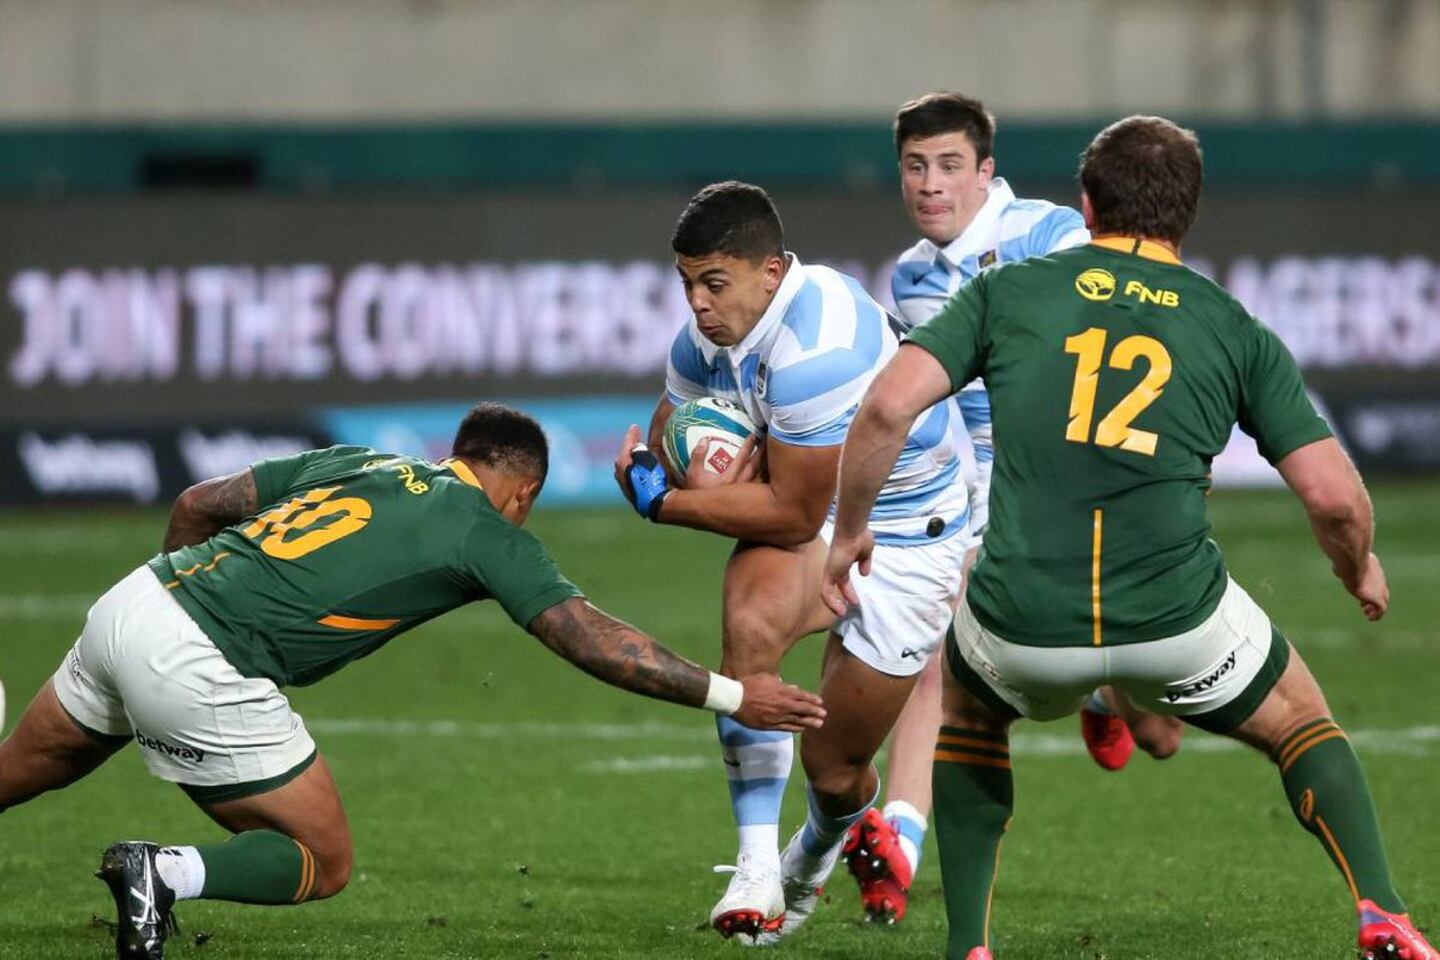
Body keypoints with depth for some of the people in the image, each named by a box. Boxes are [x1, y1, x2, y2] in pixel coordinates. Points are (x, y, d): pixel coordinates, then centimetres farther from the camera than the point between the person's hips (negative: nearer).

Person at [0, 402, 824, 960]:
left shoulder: (358, 463, 21)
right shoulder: (487, 531, 3)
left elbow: (198, 504, 24)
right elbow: (595, 642, 0)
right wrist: (729, 695, 5)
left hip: (132, 602, 7)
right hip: (201, 673, -7)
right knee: (322, 864, 9)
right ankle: (165, 872, -14)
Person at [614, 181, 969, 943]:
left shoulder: (814, 349, -34)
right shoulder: (712, 326, -8)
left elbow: (792, 515, -28)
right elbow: (666, 441, 3)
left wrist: (665, 501, -21)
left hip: (904, 542, -6)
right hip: (808, 516, 6)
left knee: (835, 771, 3)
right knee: (751, 623, -31)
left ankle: (822, 845, 44)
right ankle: (758, 865, -22)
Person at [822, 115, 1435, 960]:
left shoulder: (1007, 292, 10)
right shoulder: (1236, 331, 11)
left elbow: (888, 406, -1)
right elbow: (1333, 494, 6)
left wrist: (849, 532, 14)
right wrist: (1362, 572, 27)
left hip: (1023, 623, 0)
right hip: (1178, 619, 0)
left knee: (969, 712, 35)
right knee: (1303, 726, 27)